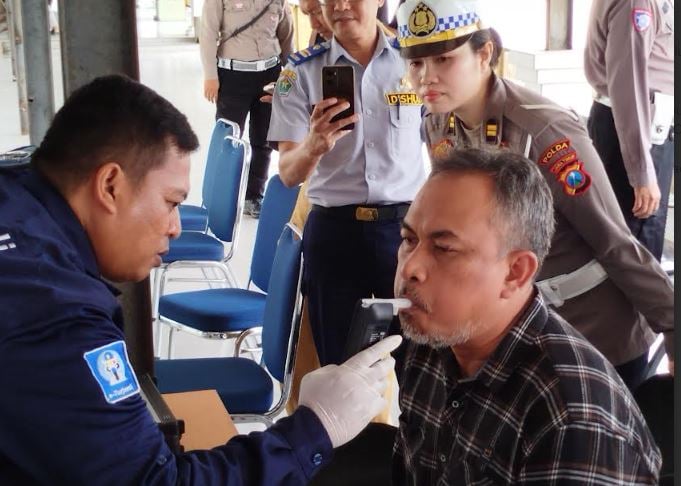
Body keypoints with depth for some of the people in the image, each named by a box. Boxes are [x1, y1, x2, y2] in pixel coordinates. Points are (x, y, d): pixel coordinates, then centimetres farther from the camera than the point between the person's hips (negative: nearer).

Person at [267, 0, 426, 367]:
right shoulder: (301, 72, -1)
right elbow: (288, 174, -7)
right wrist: (314, 146, -29)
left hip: (405, 226, 0)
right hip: (333, 231, 0)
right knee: (339, 363, 9)